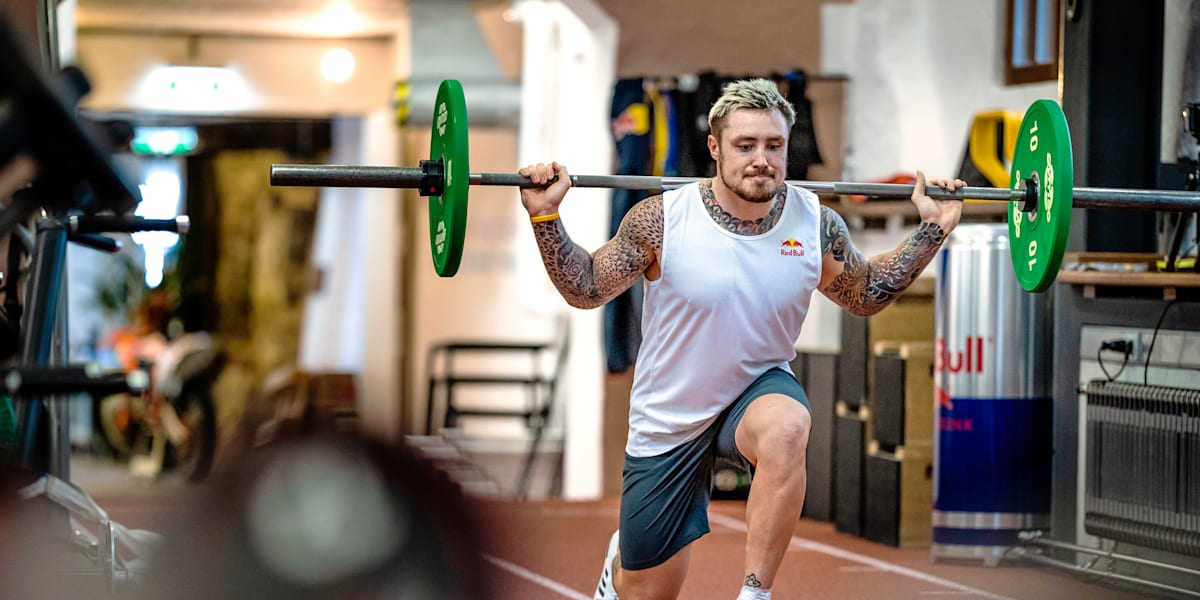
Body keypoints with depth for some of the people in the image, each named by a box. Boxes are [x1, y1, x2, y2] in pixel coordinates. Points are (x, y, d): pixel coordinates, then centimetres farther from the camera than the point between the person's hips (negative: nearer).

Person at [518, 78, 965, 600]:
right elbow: (585, 290, -7)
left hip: (759, 390, 1)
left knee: (785, 430, -40)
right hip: (668, 419, 0)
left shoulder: (817, 227, -11)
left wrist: (932, 231, 0)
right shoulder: (661, 221, -19)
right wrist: (546, 218, -20)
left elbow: (866, 296, 8)